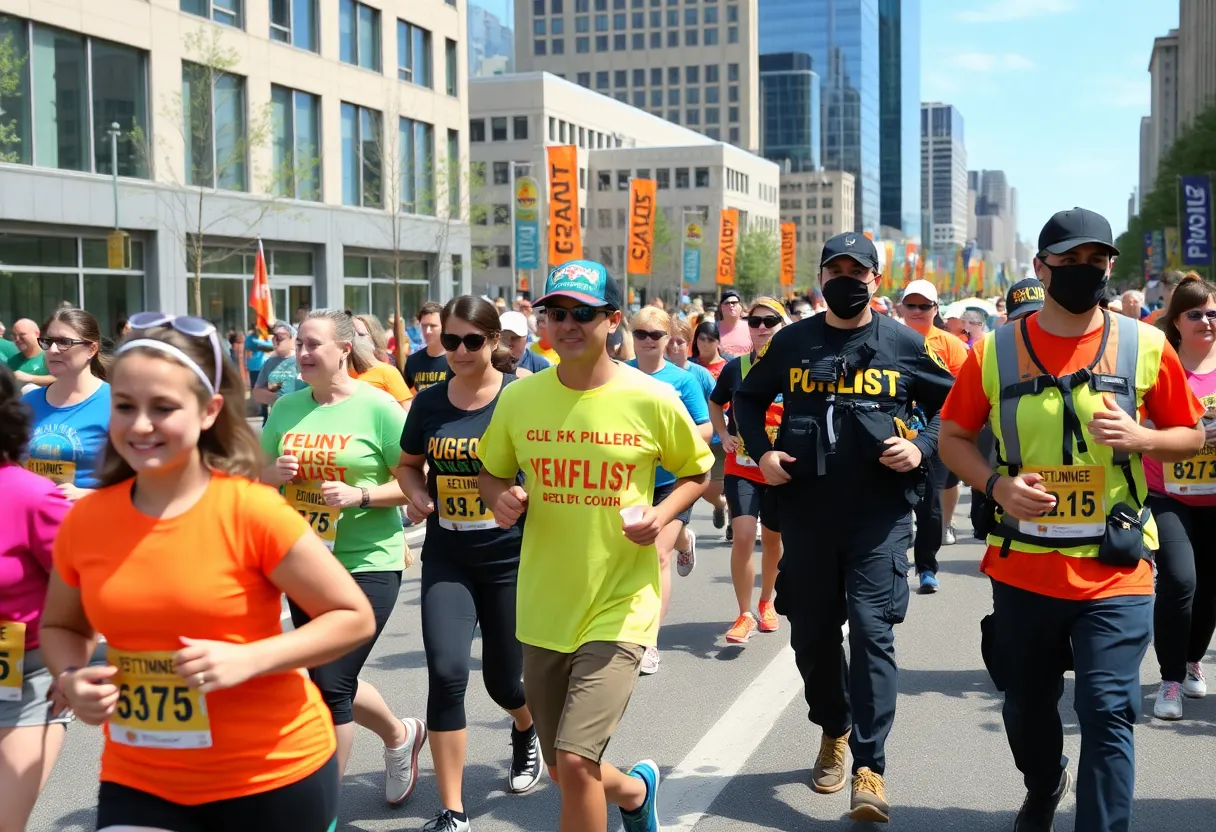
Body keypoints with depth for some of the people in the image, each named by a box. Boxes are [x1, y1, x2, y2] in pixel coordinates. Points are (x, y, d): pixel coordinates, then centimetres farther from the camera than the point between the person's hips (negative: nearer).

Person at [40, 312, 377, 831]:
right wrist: (71, 677, -7)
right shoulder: (84, 521, -4)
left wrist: (248, 659, -22)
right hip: (138, 782, 3)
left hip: (274, 776, -3)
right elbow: (60, 626, 14)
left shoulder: (252, 511, -16)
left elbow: (354, 618, -10)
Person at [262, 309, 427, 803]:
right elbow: (256, 479, 13)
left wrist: (361, 495, -22)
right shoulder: (287, 407, 6)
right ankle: (400, 735, 45)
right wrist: (273, 474, -9)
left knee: (331, 686, -7)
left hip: (367, 564, -6)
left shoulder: (377, 406, -9)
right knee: (329, 683, 17)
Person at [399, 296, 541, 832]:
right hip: (447, 559, 2)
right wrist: (417, 493, -4)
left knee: (503, 680, 11)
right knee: (446, 673, -13)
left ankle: (526, 730, 50)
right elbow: (408, 464, 16)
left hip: (512, 558, -2)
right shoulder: (429, 402, 2)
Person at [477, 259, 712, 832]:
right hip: (543, 607, 4)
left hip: (620, 606, -4)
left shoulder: (651, 399, -9)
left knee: (574, 761, -15)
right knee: (563, 771, 15)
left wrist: (661, 514, -13)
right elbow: (491, 472, 13)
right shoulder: (519, 399, -2)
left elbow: (697, 472, 6)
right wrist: (500, 499, -10)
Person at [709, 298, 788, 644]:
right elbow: (715, 403, 17)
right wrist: (724, 436, 4)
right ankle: (745, 615, 0)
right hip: (742, 467, 0)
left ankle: (766, 603, 38)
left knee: (772, 539, 15)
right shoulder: (736, 367, -2)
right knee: (743, 537, -13)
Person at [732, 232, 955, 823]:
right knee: (811, 632, 12)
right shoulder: (791, 343, 6)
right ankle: (834, 731, 36)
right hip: (806, 510, 3)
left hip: (880, 512, -3)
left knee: (872, 630, -10)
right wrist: (760, 451, 2)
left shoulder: (904, 345, 2)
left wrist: (922, 446, -7)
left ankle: (869, 767, -4)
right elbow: (748, 399, 18)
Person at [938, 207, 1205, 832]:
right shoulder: (996, 350, -2)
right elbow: (953, 437, 6)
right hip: (1022, 568, 2)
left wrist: (1141, 438, -14)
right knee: (1026, 704, 18)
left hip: (1115, 572, -2)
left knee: (1107, 713, -8)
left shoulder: (1146, 346, -2)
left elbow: (1191, 436, 7)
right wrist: (997, 485, -12)